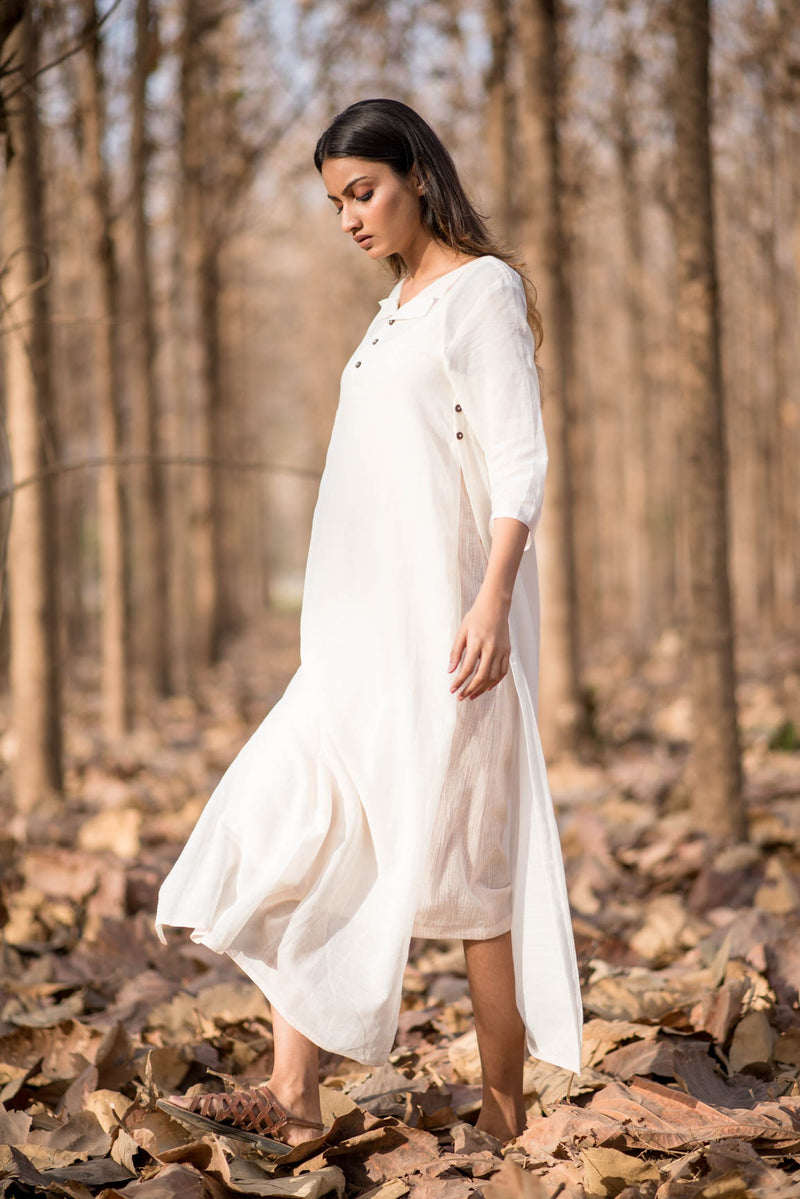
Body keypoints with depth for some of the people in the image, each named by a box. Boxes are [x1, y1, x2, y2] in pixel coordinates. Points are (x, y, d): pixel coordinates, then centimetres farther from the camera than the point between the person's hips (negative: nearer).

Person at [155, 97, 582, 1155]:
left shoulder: (481, 288, -5)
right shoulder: (399, 306, 19)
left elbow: (519, 459, -13)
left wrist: (492, 602, -24)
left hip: (449, 613, -9)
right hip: (367, 628, 9)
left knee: (463, 851, -5)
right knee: (298, 833, 2)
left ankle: (506, 1114, 3)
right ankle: (293, 1096, 3)